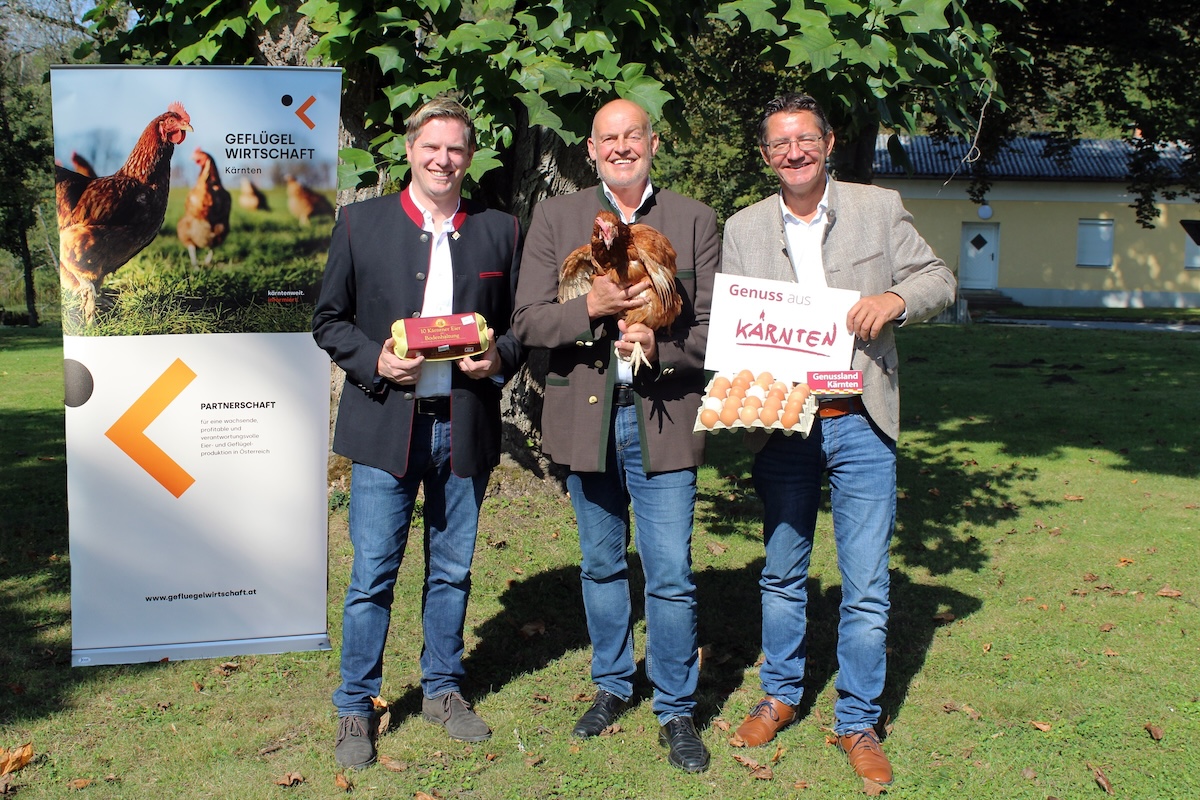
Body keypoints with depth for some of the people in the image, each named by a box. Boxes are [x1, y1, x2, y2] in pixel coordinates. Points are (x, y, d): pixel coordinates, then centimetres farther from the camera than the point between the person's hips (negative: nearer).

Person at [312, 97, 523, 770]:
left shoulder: (500, 231, 7)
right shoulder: (361, 222, 3)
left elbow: (521, 322, 12)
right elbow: (329, 319, 4)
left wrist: (499, 356, -8)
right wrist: (373, 360, -12)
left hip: (465, 426, 2)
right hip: (386, 424, -2)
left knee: (453, 571, 13)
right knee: (372, 575, 1)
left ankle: (443, 689, 31)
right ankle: (356, 709, 17)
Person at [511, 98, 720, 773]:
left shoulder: (695, 221, 3)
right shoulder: (556, 218, 5)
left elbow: (714, 325, -1)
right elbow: (528, 322, -2)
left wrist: (661, 346, -19)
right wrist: (590, 307, -18)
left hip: (664, 419, -2)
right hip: (586, 417, 2)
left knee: (671, 577, -1)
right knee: (602, 566, 16)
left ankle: (676, 710, 16)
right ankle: (613, 685, 35)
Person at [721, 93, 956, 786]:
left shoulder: (879, 208, 4)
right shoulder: (744, 229, 7)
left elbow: (940, 280, 5)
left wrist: (895, 298, -16)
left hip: (861, 424, -1)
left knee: (867, 588, 1)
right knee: (783, 576, 14)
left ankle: (859, 722, 17)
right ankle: (781, 696, 33)